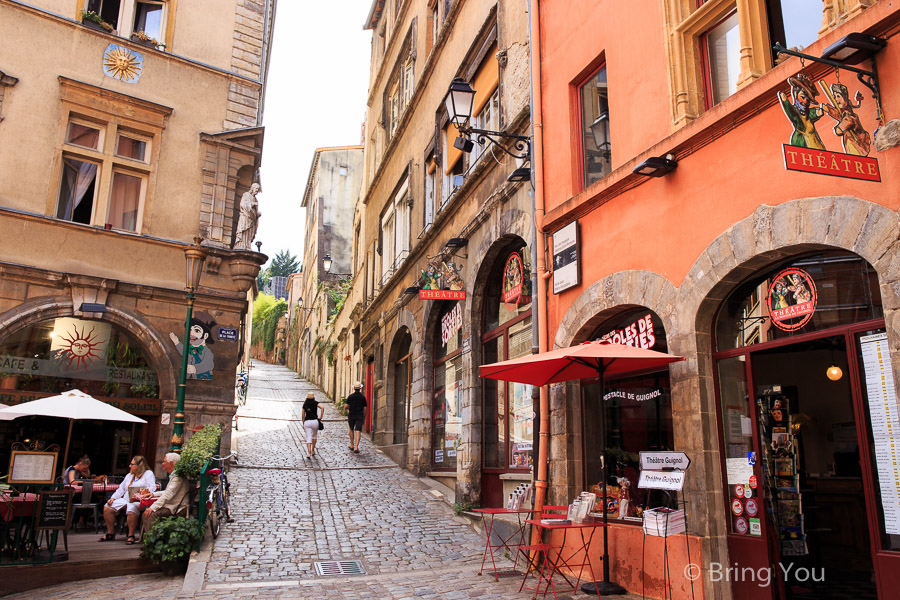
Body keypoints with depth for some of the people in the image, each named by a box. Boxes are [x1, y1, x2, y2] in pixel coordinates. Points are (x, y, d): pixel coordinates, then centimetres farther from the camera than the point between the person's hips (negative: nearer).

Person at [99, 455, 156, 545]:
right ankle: (110, 533, 1)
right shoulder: (129, 475, 27)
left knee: (131, 508, -39)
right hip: (125, 500, 8)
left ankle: (131, 535, -27)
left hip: (138, 501, -8)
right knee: (107, 507, -10)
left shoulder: (148, 474, 3)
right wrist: (113, 498, 7)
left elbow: (152, 487, -11)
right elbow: (121, 489, 24)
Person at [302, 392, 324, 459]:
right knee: (314, 435, 23)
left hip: (307, 422, 1)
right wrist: (320, 417, -9)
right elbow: (322, 408, -16)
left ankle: (309, 453, -15)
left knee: (308, 438, 0)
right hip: (314, 421, -1)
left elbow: (303, 416, 9)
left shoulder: (305, 405, 7)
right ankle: (313, 451, 26)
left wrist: (303, 424, 20)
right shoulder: (315, 403, 2)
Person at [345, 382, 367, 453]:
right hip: (359, 416, -1)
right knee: (358, 431, -6)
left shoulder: (350, 396, -2)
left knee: (351, 429, 21)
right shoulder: (363, 397, 0)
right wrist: (364, 418, 10)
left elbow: (346, 406, -5)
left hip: (351, 415, 1)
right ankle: (356, 447, -17)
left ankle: (352, 445, 25)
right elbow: (364, 409, 1)